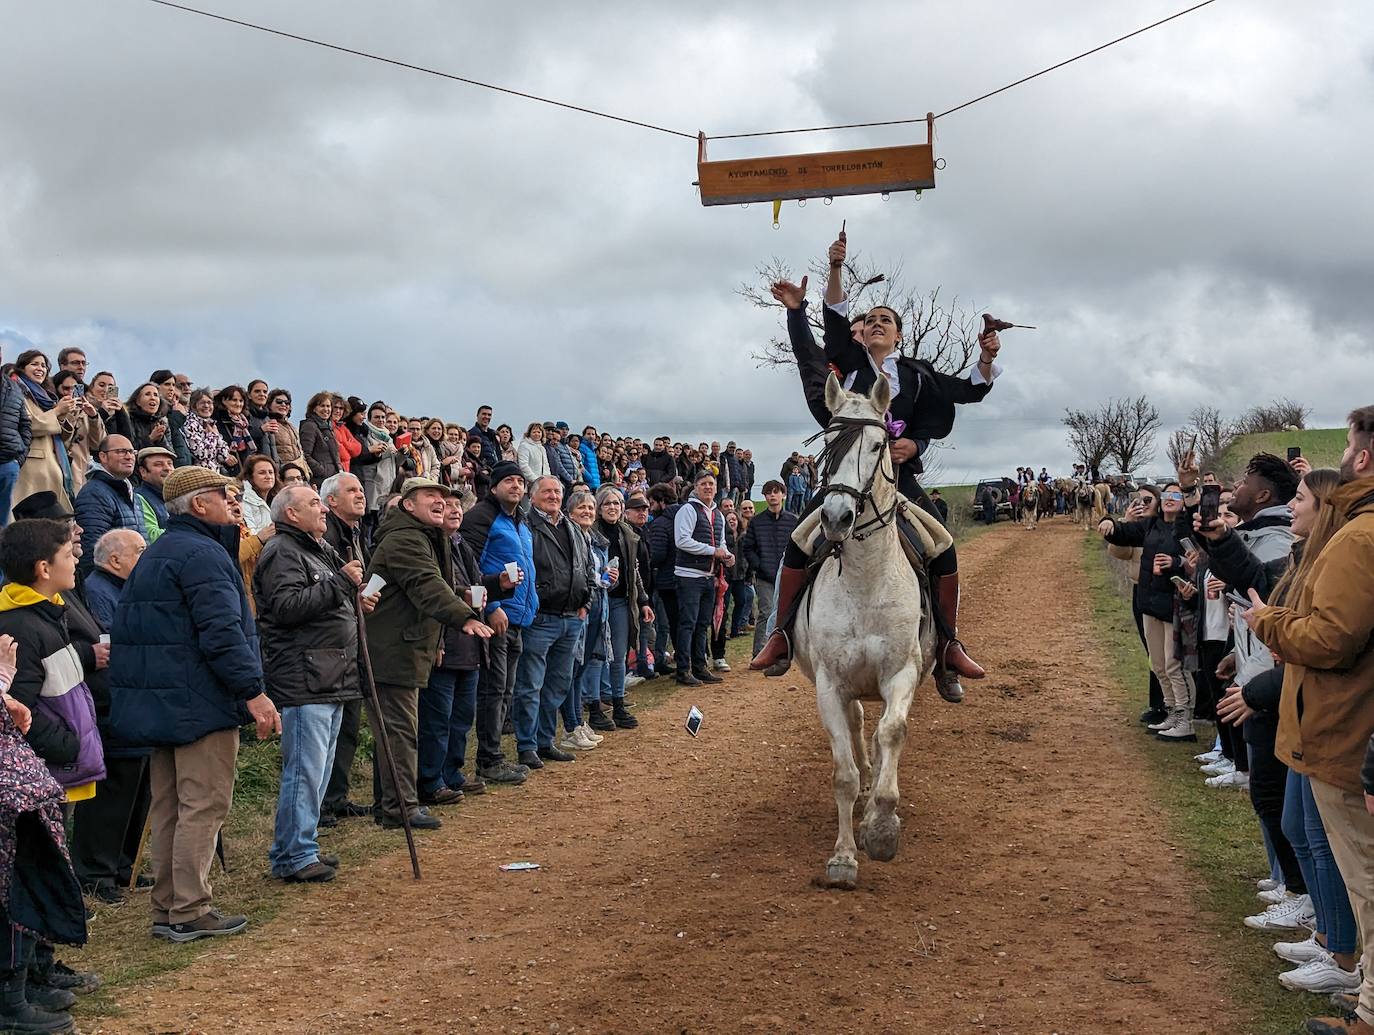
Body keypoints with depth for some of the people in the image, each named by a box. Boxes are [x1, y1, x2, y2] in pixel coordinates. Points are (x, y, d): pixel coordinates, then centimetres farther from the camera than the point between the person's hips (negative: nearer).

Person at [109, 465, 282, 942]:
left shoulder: (155, 554, 18)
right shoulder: (202, 553, -14)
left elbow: (131, 630, 24)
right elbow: (221, 631, -22)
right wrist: (253, 691, -22)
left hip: (159, 702, 10)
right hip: (202, 703, -10)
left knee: (169, 808, 12)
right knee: (204, 805, -5)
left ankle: (166, 909, 17)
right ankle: (190, 912, -3)